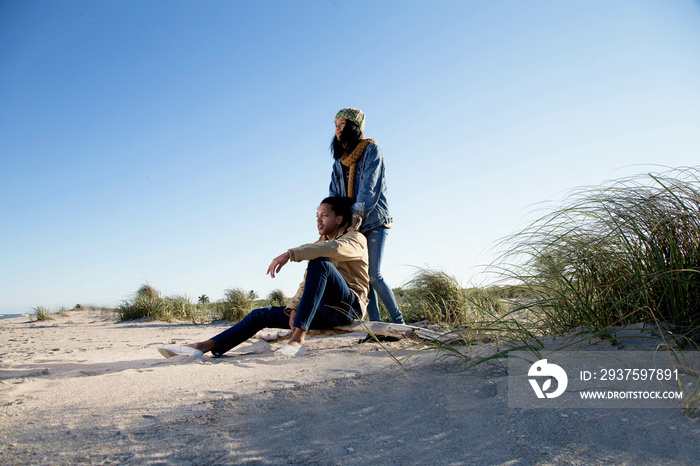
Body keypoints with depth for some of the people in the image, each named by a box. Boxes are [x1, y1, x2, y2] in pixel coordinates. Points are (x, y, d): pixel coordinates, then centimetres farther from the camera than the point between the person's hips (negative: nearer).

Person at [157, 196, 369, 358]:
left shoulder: (356, 239, -1)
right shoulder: (317, 246, 22)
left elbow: (335, 248, -28)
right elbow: (307, 283, 12)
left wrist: (289, 254, -30)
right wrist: (293, 308, -8)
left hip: (349, 305, -7)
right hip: (324, 311, 7)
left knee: (320, 263, -33)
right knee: (262, 315, -3)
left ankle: (298, 339, -40)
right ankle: (203, 347, -12)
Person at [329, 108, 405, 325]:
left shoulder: (371, 149, 1)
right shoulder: (339, 160, 18)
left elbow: (369, 184, -13)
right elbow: (334, 193, 9)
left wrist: (358, 211, -24)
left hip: (374, 222, -6)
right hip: (353, 226, 6)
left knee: (374, 276, -13)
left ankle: (398, 322, -1)